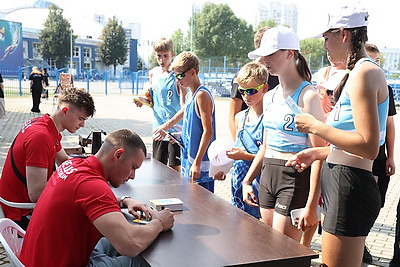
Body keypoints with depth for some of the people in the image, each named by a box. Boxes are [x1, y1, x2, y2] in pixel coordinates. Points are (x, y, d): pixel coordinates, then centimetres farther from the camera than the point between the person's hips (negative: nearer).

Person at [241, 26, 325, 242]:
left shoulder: (307, 96, -12)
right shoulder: (270, 97, 12)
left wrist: (311, 205, -19)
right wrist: (247, 180, 17)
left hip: (296, 178, -8)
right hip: (268, 175, 8)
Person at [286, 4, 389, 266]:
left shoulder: (364, 73, -15)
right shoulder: (357, 72, 17)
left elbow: (368, 146, -24)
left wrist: (315, 126, -16)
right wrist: (318, 153, 18)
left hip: (350, 188, -11)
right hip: (342, 184, 11)